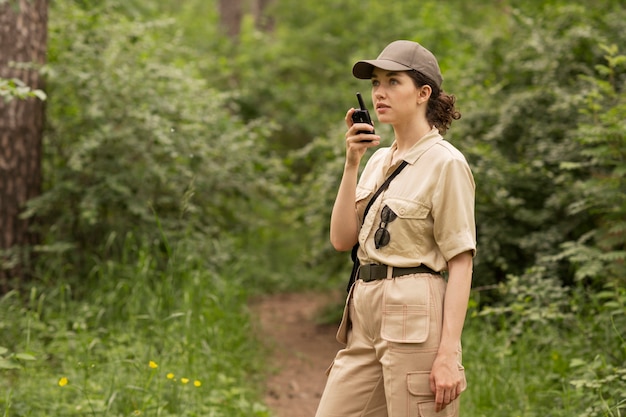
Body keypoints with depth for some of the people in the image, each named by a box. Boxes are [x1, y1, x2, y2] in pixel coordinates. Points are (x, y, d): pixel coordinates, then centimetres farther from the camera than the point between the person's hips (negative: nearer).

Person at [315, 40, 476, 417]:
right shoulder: (379, 160, 16)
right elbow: (342, 239, 8)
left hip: (415, 317, -7)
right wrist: (351, 163, -1)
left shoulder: (446, 163, -6)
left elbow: (461, 263, -11)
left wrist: (449, 354, -18)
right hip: (365, 316, 8)